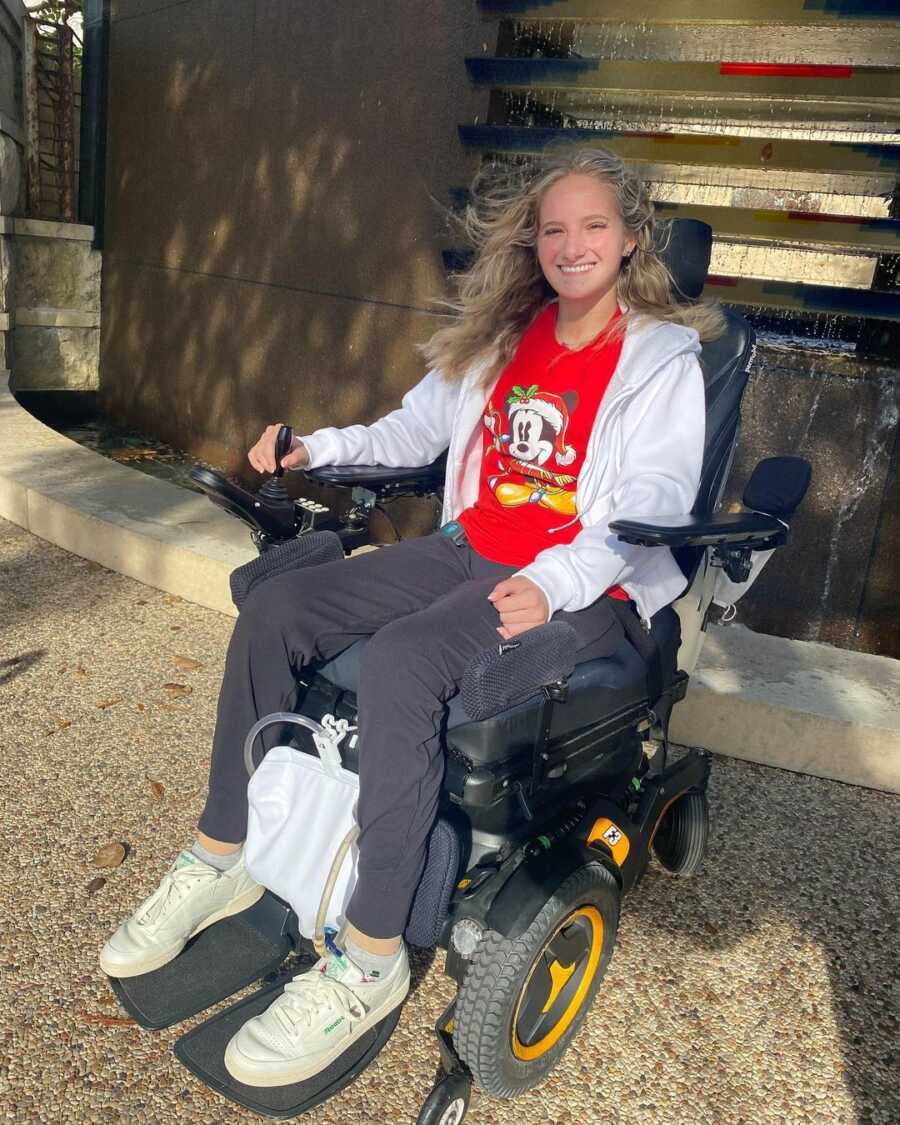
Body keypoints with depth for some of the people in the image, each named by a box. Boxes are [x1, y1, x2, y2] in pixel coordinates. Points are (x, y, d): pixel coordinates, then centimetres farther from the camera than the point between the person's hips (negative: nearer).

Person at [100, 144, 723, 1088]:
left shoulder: (662, 357, -3)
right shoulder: (505, 335, 15)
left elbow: (652, 504, -14)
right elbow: (417, 427, 22)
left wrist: (551, 583, -30)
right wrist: (318, 446, 7)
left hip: (580, 585, -6)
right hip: (469, 550, 7)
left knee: (400, 660, -34)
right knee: (274, 608, -10)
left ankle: (369, 959, -20)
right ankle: (222, 858, 3)